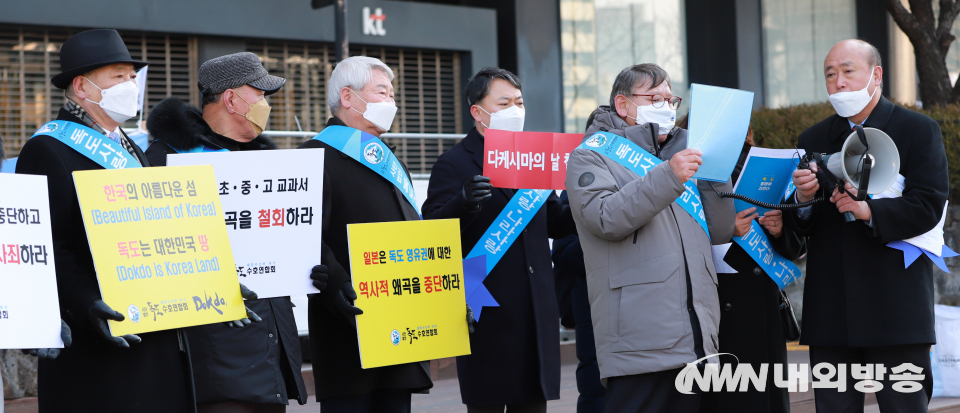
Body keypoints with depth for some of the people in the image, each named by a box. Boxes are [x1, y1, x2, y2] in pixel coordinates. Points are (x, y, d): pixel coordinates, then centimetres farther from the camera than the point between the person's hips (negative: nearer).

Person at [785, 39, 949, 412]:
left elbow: (928, 207, -9)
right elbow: (798, 227, 9)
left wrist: (869, 211, -23)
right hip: (830, 309, 4)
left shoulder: (919, 130, 3)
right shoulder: (813, 140, 14)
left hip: (896, 308, -3)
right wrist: (803, 200, -13)